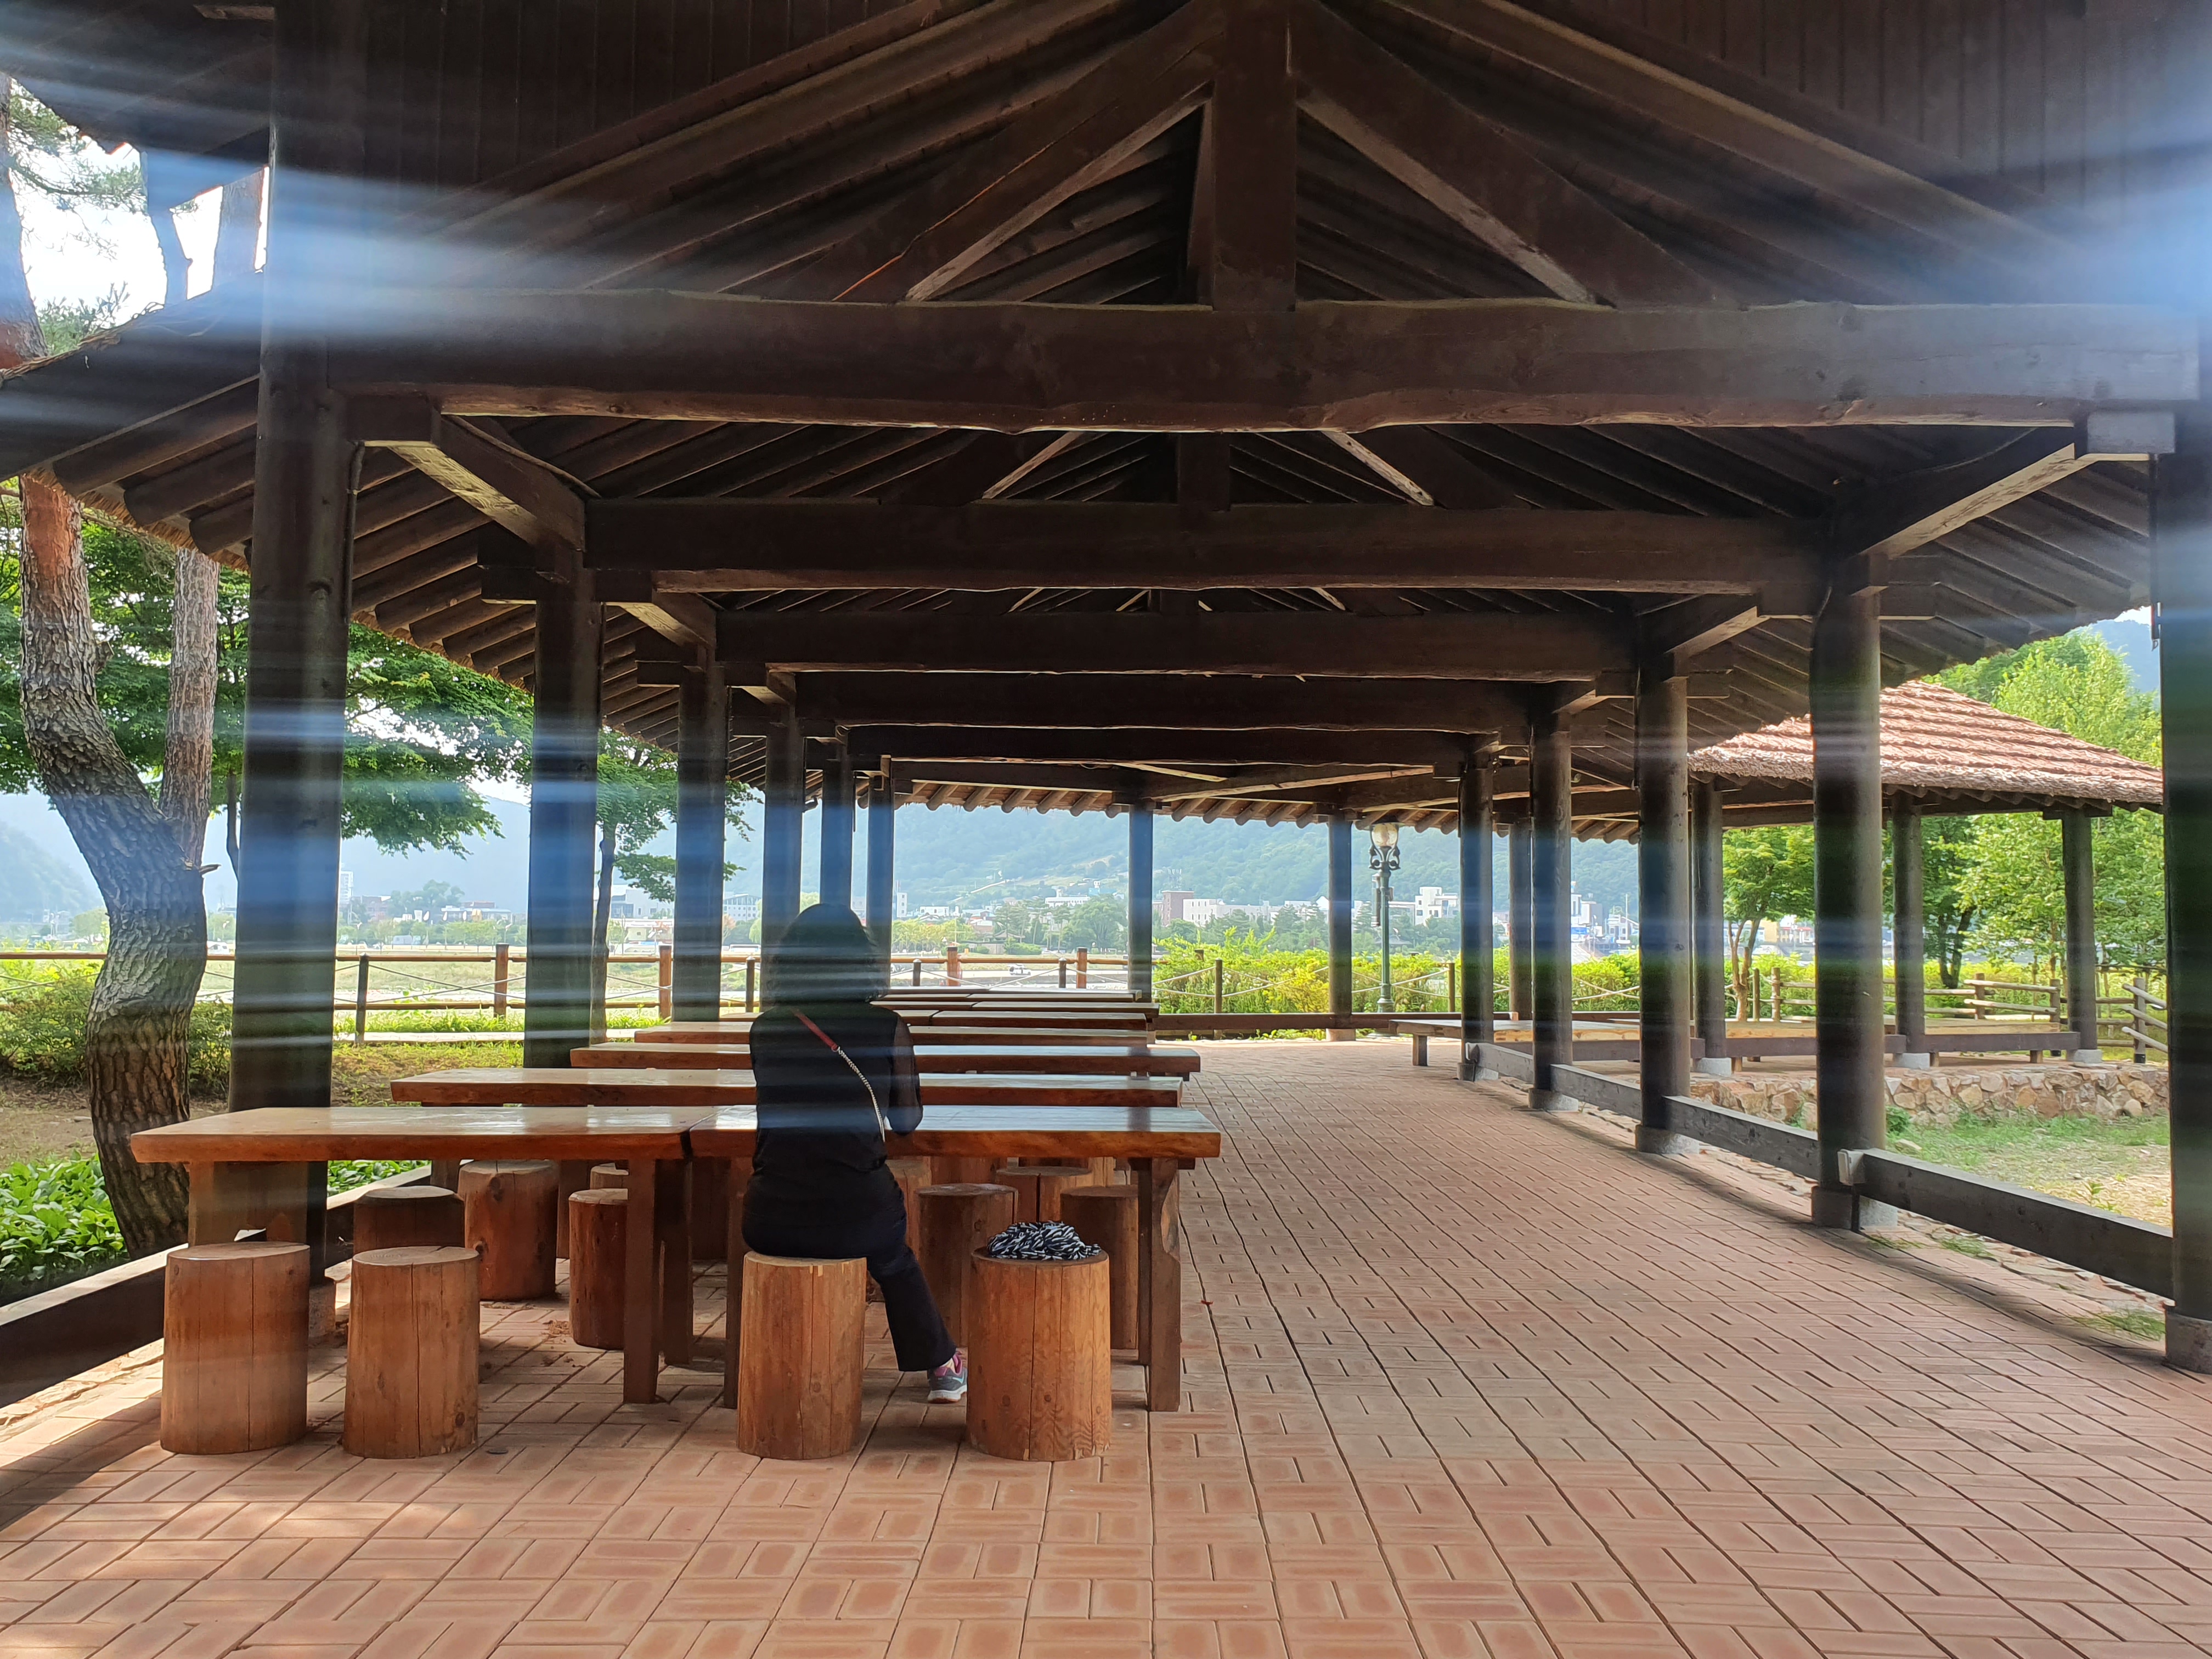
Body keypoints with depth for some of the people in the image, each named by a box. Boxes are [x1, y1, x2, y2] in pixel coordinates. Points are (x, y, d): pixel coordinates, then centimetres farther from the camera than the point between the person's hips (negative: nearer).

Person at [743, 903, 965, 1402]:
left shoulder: (766, 1029, 2)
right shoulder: (887, 1028, -4)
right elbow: (906, 1120, 10)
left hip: (771, 1223, 2)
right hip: (854, 1217, -1)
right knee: (893, 1257, 34)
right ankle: (942, 1368, 44)